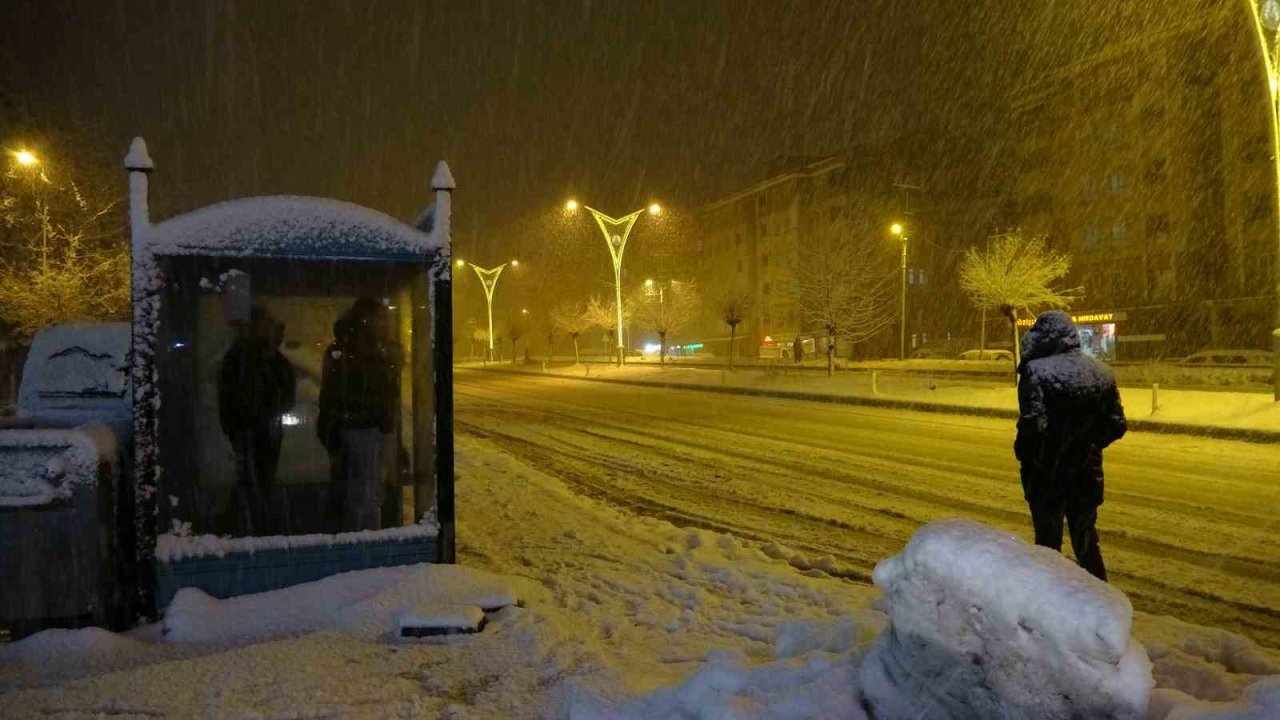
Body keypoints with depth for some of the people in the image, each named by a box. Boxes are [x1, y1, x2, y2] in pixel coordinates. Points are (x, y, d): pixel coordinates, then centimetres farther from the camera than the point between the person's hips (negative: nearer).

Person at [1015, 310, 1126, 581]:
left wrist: (1023, 453, -9)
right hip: (1087, 474, 5)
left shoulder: (1036, 371, -18)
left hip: (1047, 475, -5)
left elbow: (1033, 424, -26)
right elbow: (1117, 426, 6)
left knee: (1048, 541, 9)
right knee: (1087, 540, 20)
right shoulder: (1102, 373, 3)